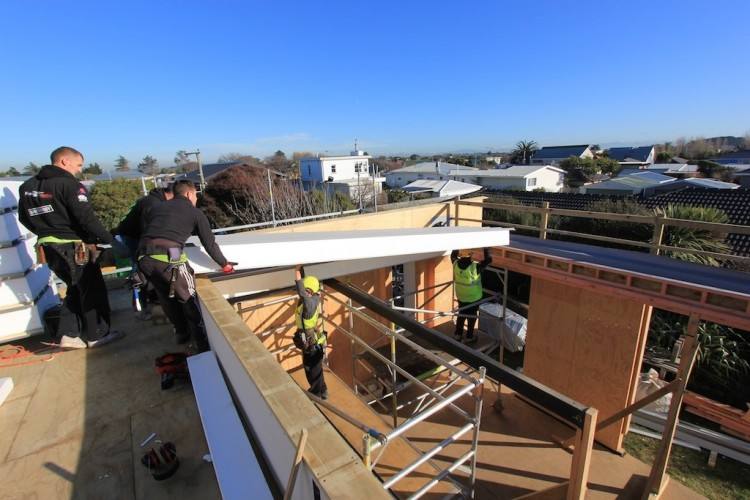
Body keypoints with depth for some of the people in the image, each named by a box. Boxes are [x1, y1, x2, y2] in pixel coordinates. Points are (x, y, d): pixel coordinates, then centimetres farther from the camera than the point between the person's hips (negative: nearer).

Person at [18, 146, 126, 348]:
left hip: (49, 249, 8)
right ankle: (96, 335, 15)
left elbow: (24, 218, 18)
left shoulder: (27, 186, 11)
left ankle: (69, 335, 21)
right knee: (93, 290, 6)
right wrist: (111, 240, -19)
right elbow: (87, 218, -23)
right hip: (74, 248, -8)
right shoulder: (69, 184, -16)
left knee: (75, 289, 21)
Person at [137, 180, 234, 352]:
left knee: (167, 299, 23)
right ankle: (204, 344, 14)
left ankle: (182, 333, 41)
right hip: (169, 257, -6)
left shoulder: (156, 208, 26)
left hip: (144, 257, 6)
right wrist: (224, 264, 25)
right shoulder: (195, 212, 12)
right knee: (190, 299, 7)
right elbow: (209, 243, 13)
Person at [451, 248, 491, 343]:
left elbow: (453, 255, 5)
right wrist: (486, 248, -11)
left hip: (460, 296, 4)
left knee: (461, 315, 21)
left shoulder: (456, 264, -16)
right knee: (471, 317, 14)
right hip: (474, 298, -4)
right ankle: (469, 337, 28)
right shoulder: (475, 266, -28)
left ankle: (457, 335, 31)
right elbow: (488, 259, -19)